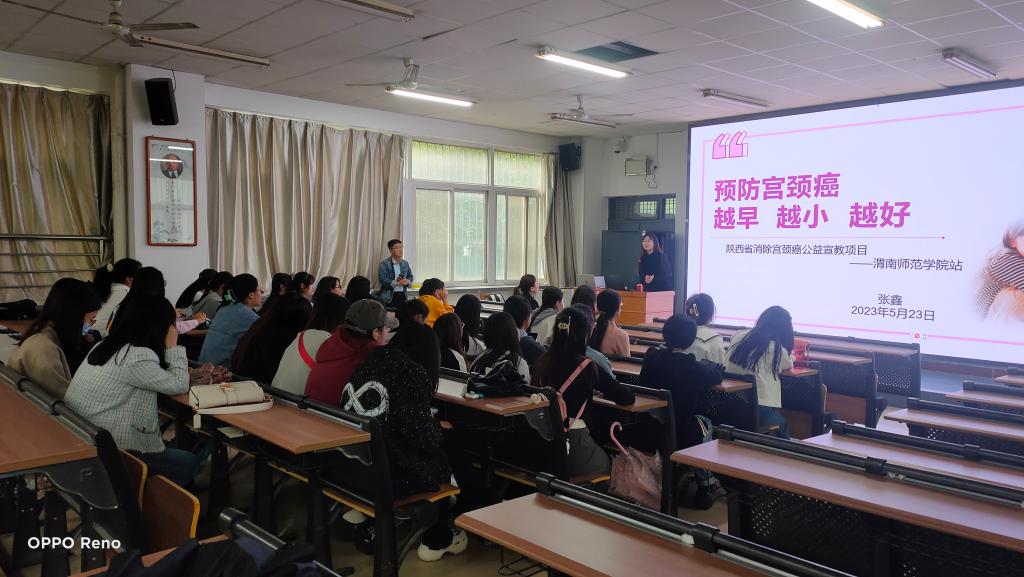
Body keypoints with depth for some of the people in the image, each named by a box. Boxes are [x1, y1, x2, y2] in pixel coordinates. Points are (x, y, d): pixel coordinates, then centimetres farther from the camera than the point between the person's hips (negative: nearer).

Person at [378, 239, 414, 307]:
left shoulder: (405, 263, 14)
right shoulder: (384, 264, -4)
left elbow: (410, 276, 18)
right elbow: (382, 279, -13)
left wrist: (408, 281, -6)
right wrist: (395, 283, -23)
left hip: (403, 295, 5)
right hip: (389, 297, -5)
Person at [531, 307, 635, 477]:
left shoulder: (542, 363, -1)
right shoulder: (587, 367, -12)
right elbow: (628, 398, -6)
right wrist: (605, 390, 15)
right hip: (572, 445, -5)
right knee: (609, 464, 26)